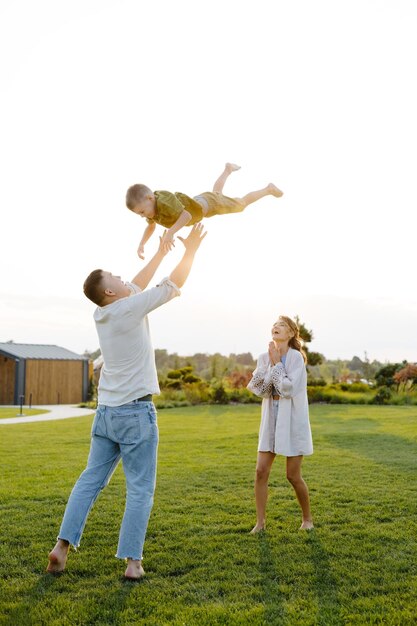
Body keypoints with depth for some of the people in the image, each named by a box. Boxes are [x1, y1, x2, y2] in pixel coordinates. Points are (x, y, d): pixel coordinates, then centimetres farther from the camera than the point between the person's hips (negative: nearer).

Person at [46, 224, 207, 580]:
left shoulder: (103, 313, 7)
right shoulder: (129, 309, -13)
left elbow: (138, 285, 22)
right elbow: (174, 284, -4)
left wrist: (161, 251, 27)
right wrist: (191, 250, 9)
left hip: (106, 411, 7)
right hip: (135, 412, -7)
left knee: (91, 480, 13)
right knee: (140, 490, 1)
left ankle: (63, 546, 10)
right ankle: (132, 561, 3)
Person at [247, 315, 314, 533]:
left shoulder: (296, 357, -12)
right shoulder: (265, 357, 4)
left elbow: (288, 389, -20)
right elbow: (259, 389, -6)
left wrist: (276, 364, -15)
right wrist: (270, 364, -14)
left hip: (292, 421, -5)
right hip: (271, 420, 5)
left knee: (293, 475, 2)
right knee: (261, 471, 0)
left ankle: (307, 518, 24)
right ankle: (260, 521, 12)